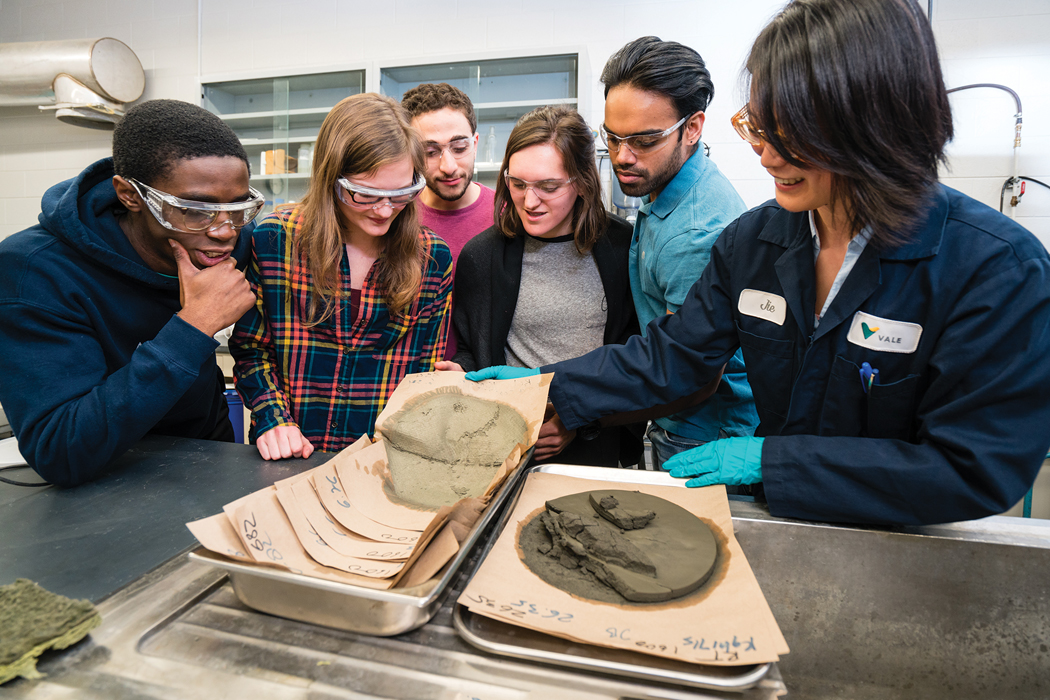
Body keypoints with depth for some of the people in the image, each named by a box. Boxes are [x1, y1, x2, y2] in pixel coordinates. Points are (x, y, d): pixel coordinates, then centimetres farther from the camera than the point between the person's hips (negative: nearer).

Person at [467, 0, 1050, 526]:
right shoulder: (752, 239, -4)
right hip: (774, 517, 0)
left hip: (905, 543, 1)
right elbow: (673, 354, -2)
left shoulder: (997, 267, -18)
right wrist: (548, 385, -11)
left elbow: (978, 471, -19)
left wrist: (767, 459, -22)